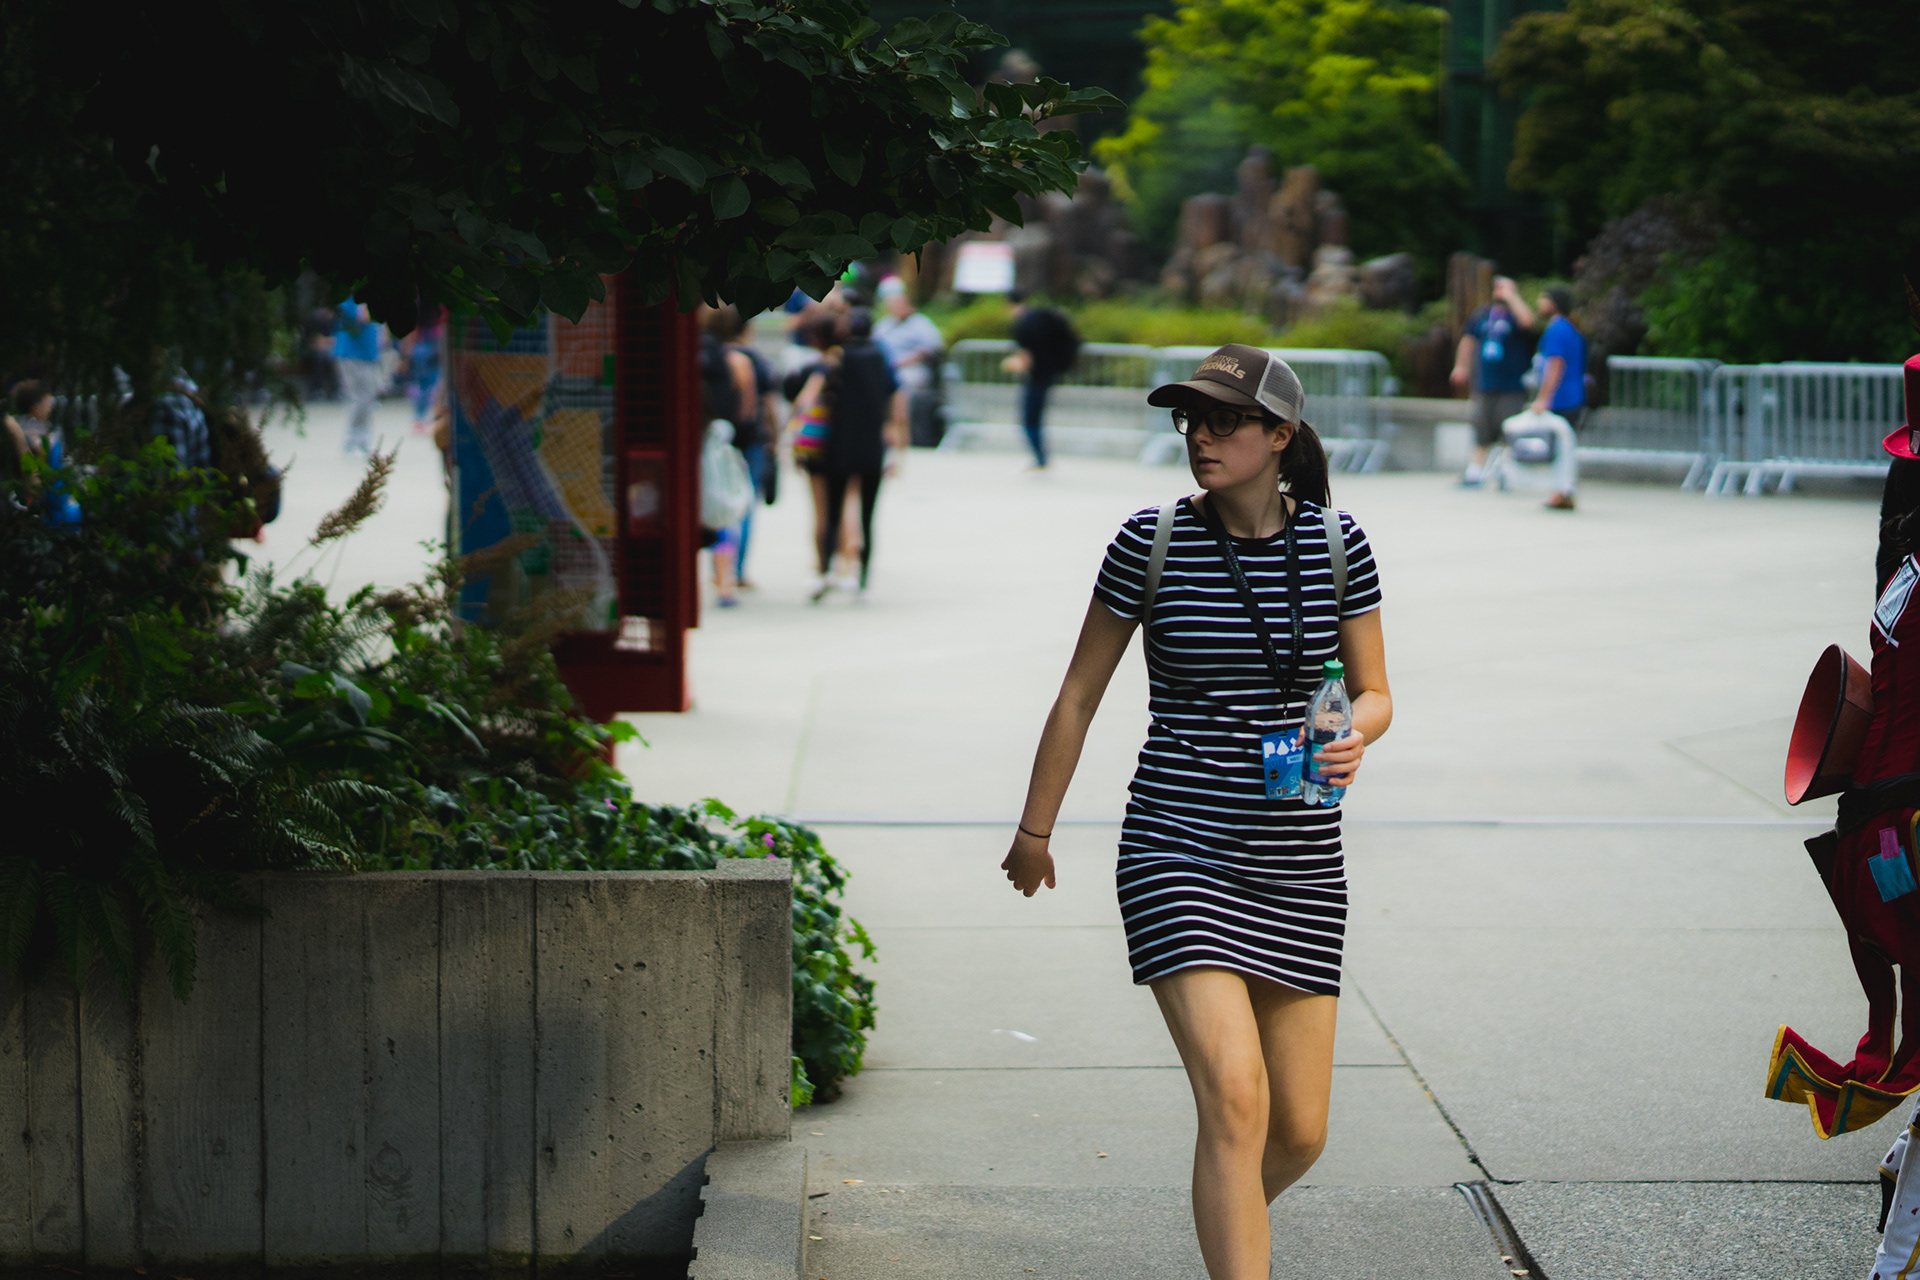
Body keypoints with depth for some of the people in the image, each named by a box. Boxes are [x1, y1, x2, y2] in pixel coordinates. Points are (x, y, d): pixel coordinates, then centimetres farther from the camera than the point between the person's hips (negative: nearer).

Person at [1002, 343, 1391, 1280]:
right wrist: (1035, 831, 12)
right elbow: (1078, 696, 5)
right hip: (1179, 853, -3)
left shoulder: (1336, 542, 2)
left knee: (1301, 1132, 9)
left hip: (1301, 865, 3)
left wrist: (1354, 736, -14)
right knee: (1235, 1102, -20)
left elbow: (1374, 692, 10)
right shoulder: (1151, 543, -4)